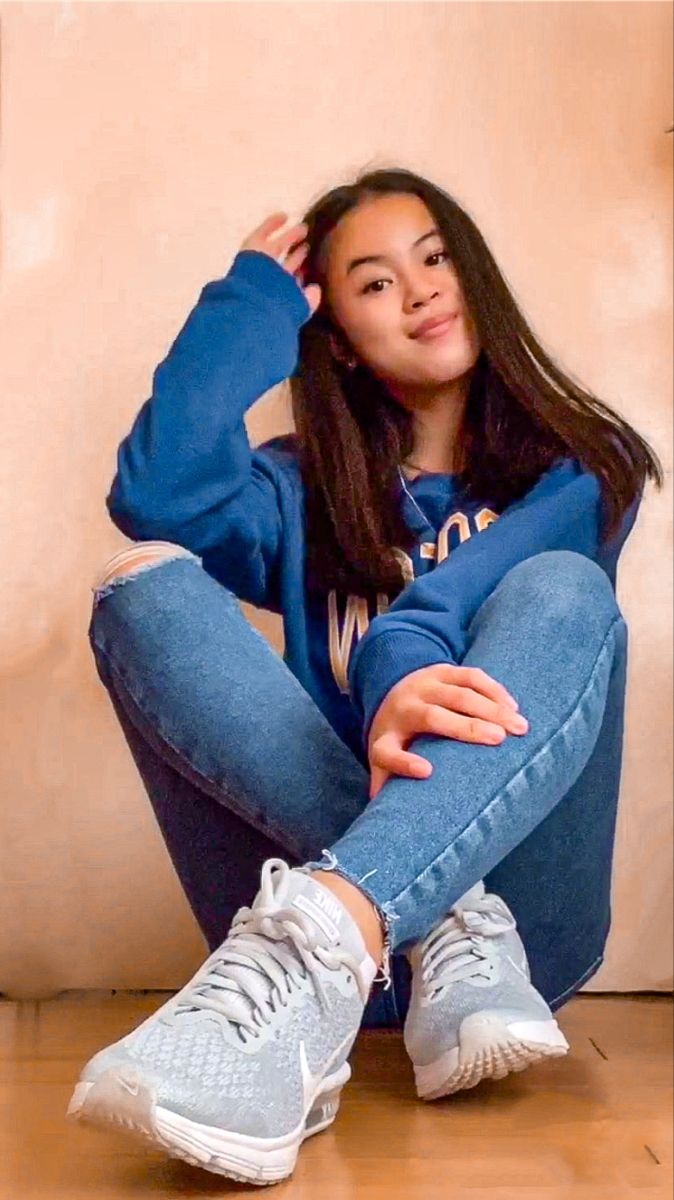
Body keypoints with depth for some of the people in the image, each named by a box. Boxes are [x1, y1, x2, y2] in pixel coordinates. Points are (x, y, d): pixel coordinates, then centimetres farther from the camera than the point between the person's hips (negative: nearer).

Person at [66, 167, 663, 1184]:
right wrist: (253, 303, 7)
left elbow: (475, 596, -9)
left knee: (560, 593, -25)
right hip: (311, 874, 2)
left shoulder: (581, 465, 14)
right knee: (145, 582, -15)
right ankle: (450, 940, -31)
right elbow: (155, 497, -4)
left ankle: (309, 954, -47)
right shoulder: (305, 491, 18)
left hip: (518, 894, -1)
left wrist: (409, 657, -31)